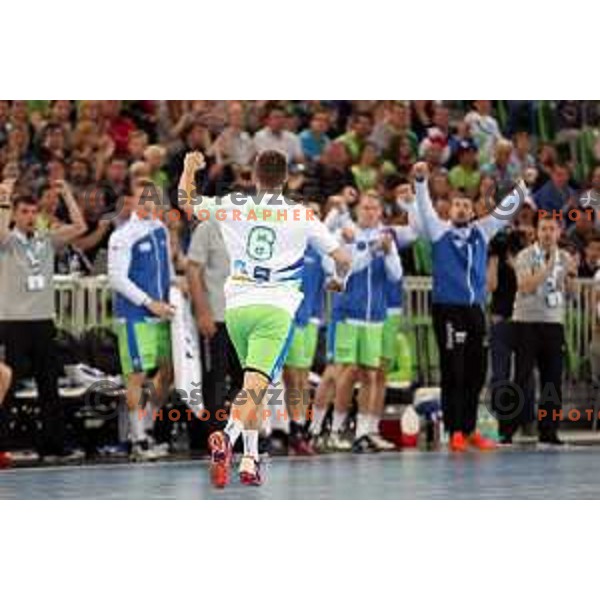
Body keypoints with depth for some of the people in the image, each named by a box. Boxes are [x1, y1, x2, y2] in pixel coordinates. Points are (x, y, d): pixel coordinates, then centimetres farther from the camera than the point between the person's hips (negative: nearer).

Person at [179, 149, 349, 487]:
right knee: (256, 385, -13)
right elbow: (342, 259, 12)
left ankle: (251, 458, 15)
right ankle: (227, 437, -39)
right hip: (276, 309, -3)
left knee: (254, 381, 21)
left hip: (237, 306, 3)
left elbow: (186, 202, 23)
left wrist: (190, 168, 40)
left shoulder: (233, 206, 7)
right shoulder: (302, 216, 5)